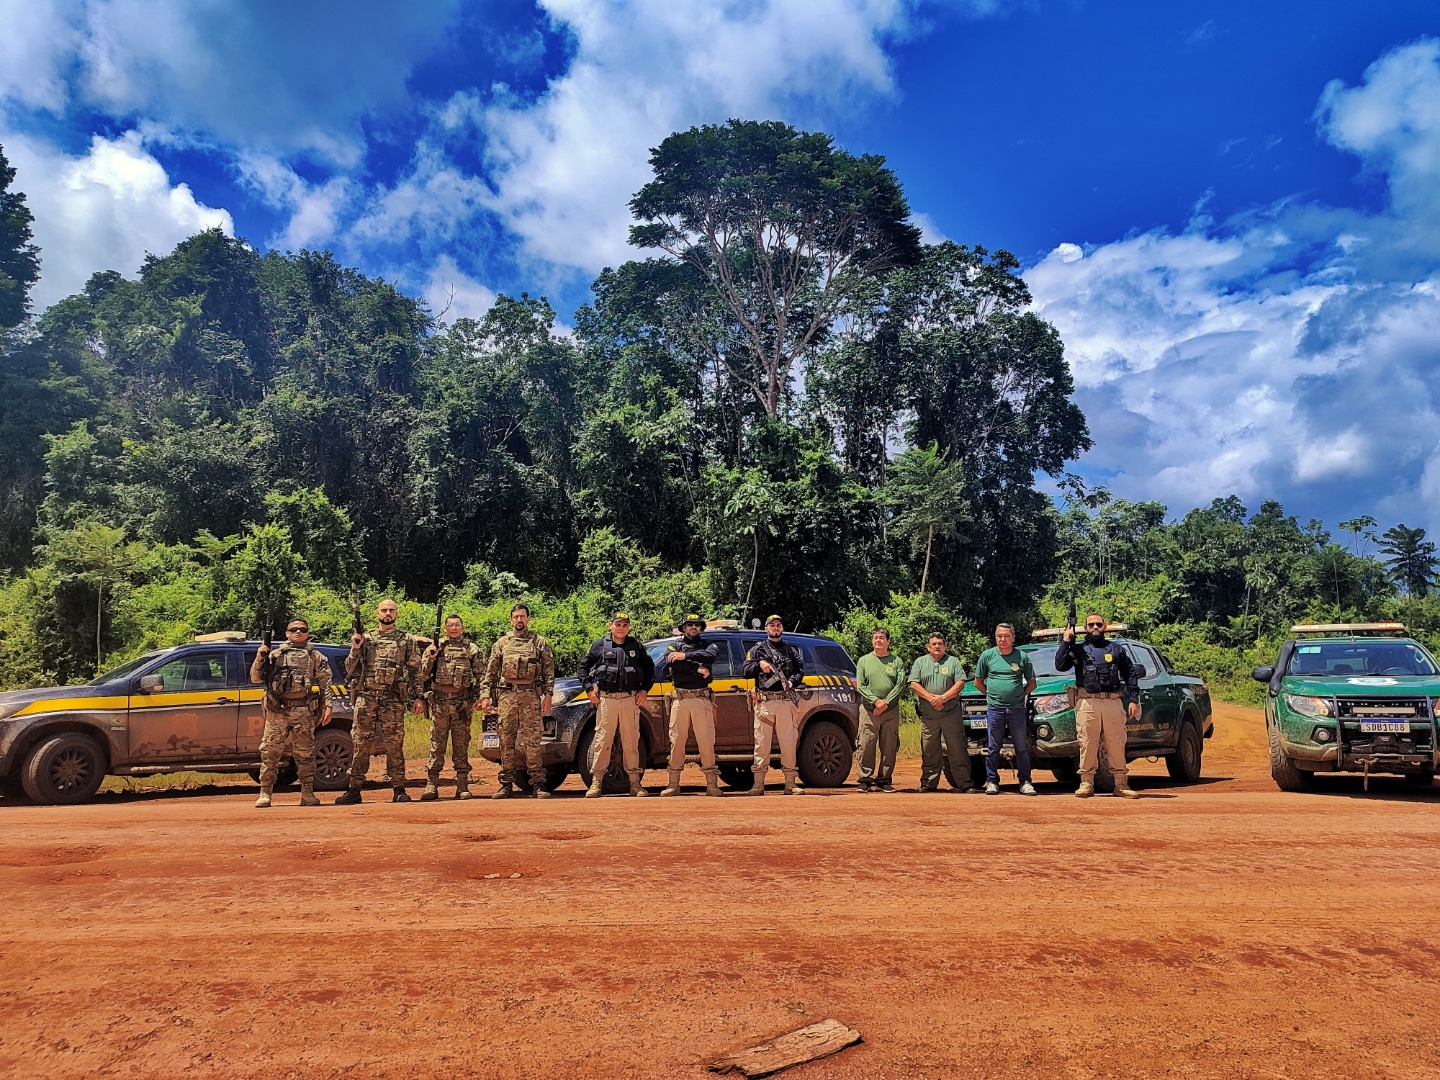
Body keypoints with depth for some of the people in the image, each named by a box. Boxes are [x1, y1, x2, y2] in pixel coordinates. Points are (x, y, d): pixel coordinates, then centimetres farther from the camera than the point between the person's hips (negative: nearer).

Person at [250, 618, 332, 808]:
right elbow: (256, 679, 14)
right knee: (270, 752, -1)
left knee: (305, 753, 1)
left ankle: (307, 793, 6)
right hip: (277, 711, 1)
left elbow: (325, 684, 8)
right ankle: (265, 793, 6)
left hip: (304, 712, -1)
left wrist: (327, 707, -3)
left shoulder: (316, 657, 14)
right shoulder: (275, 654, 15)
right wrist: (259, 660, -3)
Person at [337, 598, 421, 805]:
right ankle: (354, 789, 10)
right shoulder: (366, 638, 12)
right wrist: (355, 648, -5)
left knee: (394, 745, -1)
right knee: (361, 744, 3)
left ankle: (399, 789, 4)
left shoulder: (406, 640, 9)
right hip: (366, 697, 2)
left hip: (393, 699, -2)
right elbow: (350, 670, 12)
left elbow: (415, 670, 8)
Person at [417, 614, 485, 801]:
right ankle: (431, 786, 5)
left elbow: (481, 675, 5)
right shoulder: (435, 647, 11)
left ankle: (462, 786, 8)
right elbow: (424, 675, 10)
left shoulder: (472, 649, 8)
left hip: (462, 702, -1)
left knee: (461, 745, 3)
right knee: (436, 745, 1)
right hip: (439, 701, 1)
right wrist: (430, 658, -7)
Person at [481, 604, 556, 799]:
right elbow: (490, 672, 12)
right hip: (506, 695, 2)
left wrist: (548, 695, -5)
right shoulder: (502, 643, 14)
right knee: (507, 740, 4)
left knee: (532, 740, -4)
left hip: (531, 695, -2)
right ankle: (506, 783, 10)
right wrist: (486, 695, 3)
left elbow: (549, 670, 5)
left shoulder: (539, 642, 9)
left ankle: (538, 783, -1)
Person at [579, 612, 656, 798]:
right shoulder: (600, 645, 7)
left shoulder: (636, 647, 11)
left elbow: (649, 668, 18)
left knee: (631, 742, 4)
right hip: (606, 699, -1)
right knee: (602, 740, -2)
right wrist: (589, 689, 1)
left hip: (630, 699, 1)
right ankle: (596, 782, 2)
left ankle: (635, 783, 9)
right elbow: (583, 665, 11)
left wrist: (644, 690, 8)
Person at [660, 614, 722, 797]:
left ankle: (712, 784, -2)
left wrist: (685, 656, -16)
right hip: (680, 699, 1)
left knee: (706, 741, -4)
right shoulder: (675, 647, 15)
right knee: (677, 740, 2)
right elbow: (672, 665, -7)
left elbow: (711, 655, -12)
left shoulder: (708, 645, 14)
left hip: (702, 699, -1)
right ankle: (674, 784, 7)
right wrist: (697, 669, -12)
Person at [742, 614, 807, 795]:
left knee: (789, 743, 0)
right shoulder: (758, 649, 14)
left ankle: (790, 783, 5)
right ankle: (758, 784, 1)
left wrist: (792, 681, -14)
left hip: (786, 701, 1)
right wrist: (759, 664, -12)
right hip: (764, 702, -1)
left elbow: (800, 670, 6)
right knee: (761, 743, -2)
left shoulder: (792, 649, 17)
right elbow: (744, 670, 5)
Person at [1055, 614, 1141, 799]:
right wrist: (1065, 642, -3)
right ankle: (1087, 783, 3)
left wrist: (1134, 700, 7)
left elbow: (1131, 674, 16)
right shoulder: (1078, 649, 13)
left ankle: (1121, 784, 7)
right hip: (1087, 703, -1)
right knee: (1088, 743, -2)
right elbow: (1060, 666, -2)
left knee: (1117, 743, 1)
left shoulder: (1116, 649, 17)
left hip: (1113, 702, 1)